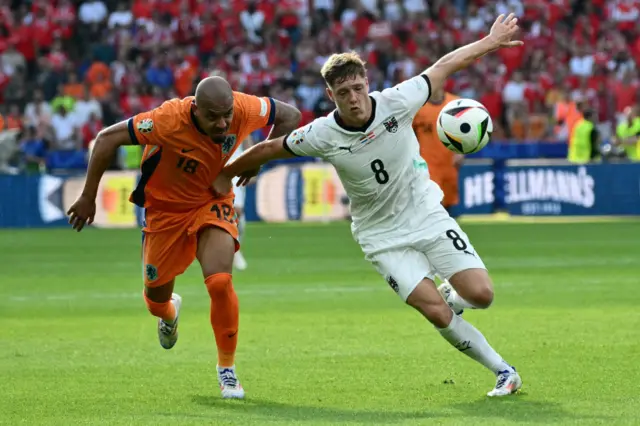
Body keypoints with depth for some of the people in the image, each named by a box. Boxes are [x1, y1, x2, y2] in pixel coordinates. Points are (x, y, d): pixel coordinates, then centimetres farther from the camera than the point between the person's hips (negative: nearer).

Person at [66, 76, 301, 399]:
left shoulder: (244, 109, -25)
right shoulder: (169, 119, -34)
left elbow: (290, 116, -4)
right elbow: (108, 139, -25)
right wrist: (88, 198, -19)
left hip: (213, 203, 1)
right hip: (166, 209, -1)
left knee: (220, 282, -20)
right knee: (156, 295, 12)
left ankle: (227, 367, -1)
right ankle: (169, 312, 53)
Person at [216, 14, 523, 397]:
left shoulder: (396, 103, -17)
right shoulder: (321, 136, -17)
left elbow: (443, 67, -3)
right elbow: (269, 149, 0)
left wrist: (491, 41, 5)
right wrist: (227, 173, 14)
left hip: (428, 216, 1)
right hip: (383, 236, -1)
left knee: (481, 294, -12)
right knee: (437, 313, -17)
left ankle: (452, 297, 26)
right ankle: (502, 370, 1)